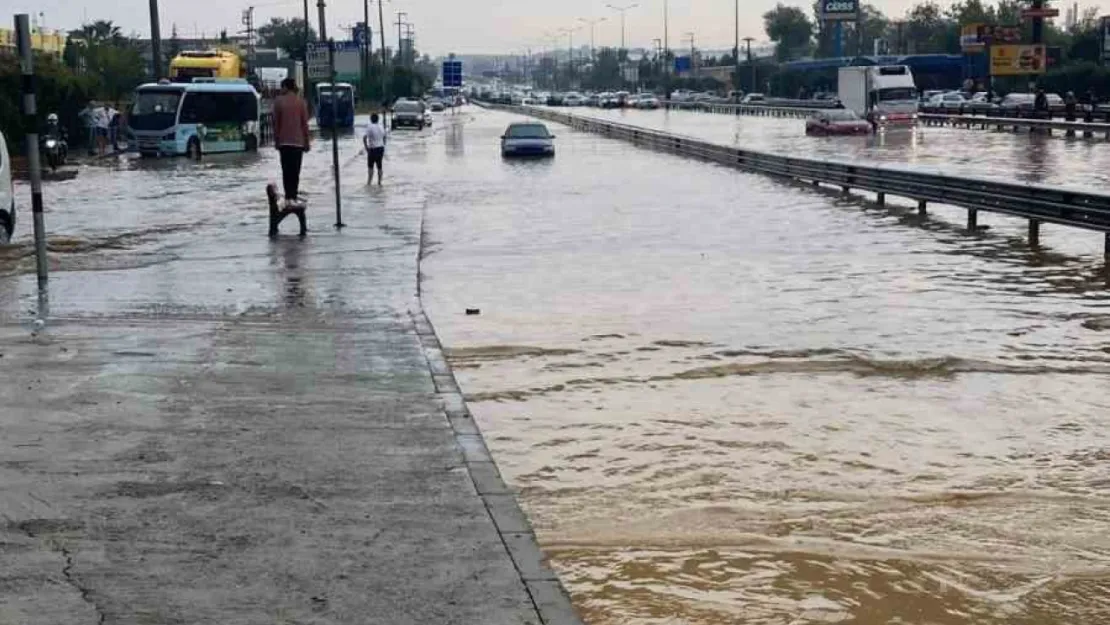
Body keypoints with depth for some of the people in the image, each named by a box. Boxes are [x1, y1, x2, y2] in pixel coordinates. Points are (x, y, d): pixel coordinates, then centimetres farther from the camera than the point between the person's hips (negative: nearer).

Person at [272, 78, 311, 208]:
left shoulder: (278, 101, -1)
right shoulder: (301, 102, -1)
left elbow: (276, 122, 0)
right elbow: (304, 123, -1)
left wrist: (276, 140, 9)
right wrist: (307, 141, 6)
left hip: (283, 141, 1)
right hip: (298, 141, -1)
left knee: (286, 170, 5)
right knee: (295, 171, 1)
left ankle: (289, 198, 1)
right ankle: (293, 198, -4)